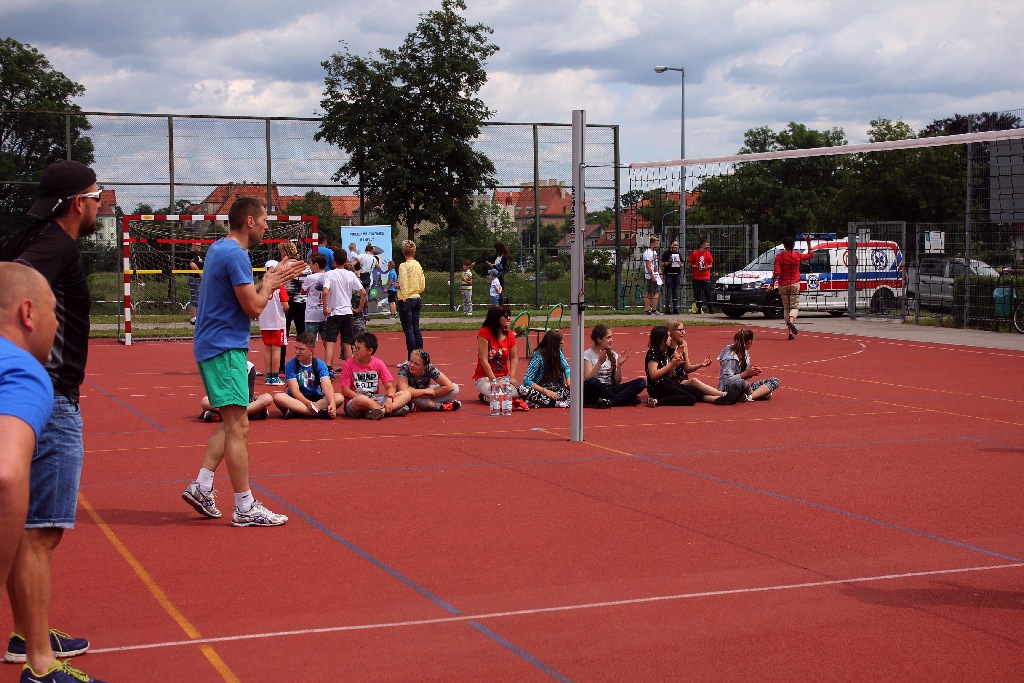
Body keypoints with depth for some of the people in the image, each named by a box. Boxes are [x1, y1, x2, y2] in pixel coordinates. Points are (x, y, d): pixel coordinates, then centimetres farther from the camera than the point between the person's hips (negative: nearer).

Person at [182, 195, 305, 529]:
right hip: (225, 349, -11)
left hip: (214, 347, 11)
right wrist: (269, 283, 0)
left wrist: (275, 278, 13)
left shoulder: (220, 249, 15)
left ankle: (201, 486, 14)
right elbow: (254, 307, -18)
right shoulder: (235, 255, -16)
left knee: (230, 423, 17)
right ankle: (245, 508, -6)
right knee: (238, 427, -8)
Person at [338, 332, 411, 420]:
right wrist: (366, 400, -17)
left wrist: (389, 399, -22)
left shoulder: (378, 363, 4)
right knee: (361, 399, -42)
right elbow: (345, 390, -6)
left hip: (375, 399, 4)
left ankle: (380, 411, -33)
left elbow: (390, 387, 1)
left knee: (406, 394, -12)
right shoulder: (349, 364, -1)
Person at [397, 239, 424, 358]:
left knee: (408, 330, -5)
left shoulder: (403, 266, -13)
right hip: (417, 299, 7)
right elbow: (422, 286, 11)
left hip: (406, 300, -7)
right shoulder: (418, 265, 7)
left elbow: (403, 285, -18)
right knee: (416, 329, 12)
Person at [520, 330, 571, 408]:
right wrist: (545, 391, -30)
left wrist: (569, 379, -13)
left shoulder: (558, 353, 3)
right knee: (523, 390, -37)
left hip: (555, 389, 5)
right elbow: (526, 381, -19)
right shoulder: (538, 357, -14)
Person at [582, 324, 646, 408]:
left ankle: (609, 401, -32)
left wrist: (619, 365, -6)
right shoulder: (587, 354, 0)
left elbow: (617, 382, 8)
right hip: (595, 392, -5)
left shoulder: (612, 354, 13)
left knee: (641, 382, -16)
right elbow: (588, 379, -14)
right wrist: (599, 362, -23)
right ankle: (628, 399, -24)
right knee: (592, 382, -42)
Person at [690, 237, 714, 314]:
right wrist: (697, 267, -12)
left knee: (708, 292, -2)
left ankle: (710, 308, 3)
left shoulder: (708, 254, 6)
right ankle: (699, 309, 9)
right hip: (696, 277, -1)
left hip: (706, 276, 1)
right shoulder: (694, 253, 0)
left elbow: (711, 264, 12)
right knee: (697, 293, 2)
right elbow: (691, 265, 5)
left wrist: (706, 267, -9)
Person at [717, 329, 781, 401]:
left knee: (774, 381, -1)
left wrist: (751, 373, -8)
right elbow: (727, 380, -23)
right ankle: (760, 393, -14)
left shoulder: (745, 353, 8)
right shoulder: (730, 357, -18)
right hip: (728, 388, -9)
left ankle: (749, 397, -24)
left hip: (743, 387, 9)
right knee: (740, 383, -44)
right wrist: (746, 373, -24)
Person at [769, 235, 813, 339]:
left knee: (786, 307, 9)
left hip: (783, 285, 1)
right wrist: (809, 243, 21)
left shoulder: (779, 256, -6)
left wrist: (772, 284, -6)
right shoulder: (797, 256, -2)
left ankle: (791, 332, 6)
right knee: (794, 306, 3)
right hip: (794, 284, 0)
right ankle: (791, 321, -31)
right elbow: (810, 255, 16)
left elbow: (776, 272, -12)